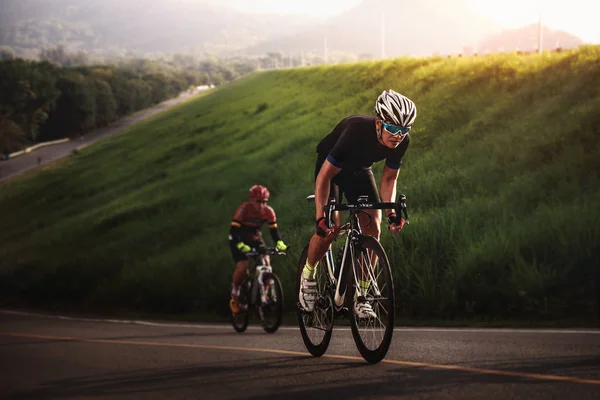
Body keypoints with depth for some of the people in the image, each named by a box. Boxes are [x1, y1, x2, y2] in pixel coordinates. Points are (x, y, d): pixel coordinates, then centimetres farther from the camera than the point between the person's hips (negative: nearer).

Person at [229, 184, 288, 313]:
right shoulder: (244, 209, -28)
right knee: (242, 266, -22)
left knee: (266, 262, -17)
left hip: (255, 238, 4)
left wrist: (279, 243, -33)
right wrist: (241, 245, -47)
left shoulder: (268, 211, -16)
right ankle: (234, 295, -4)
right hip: (239, 239, -4)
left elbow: (274, 229, -14)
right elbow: (234, 229, -32)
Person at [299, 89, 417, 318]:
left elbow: (389, 179, -7)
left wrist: (391, 213, -21)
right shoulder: (356, 131, -40)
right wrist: (321, 218, -41)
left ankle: (361, 296, -5)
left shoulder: (401, 142, -24)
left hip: (359, 170, 5)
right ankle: (308, 275, 7)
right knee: (330, 228, -21)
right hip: (331, 168, -5)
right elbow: (324, 176, -35)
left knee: (373, 228, -13)